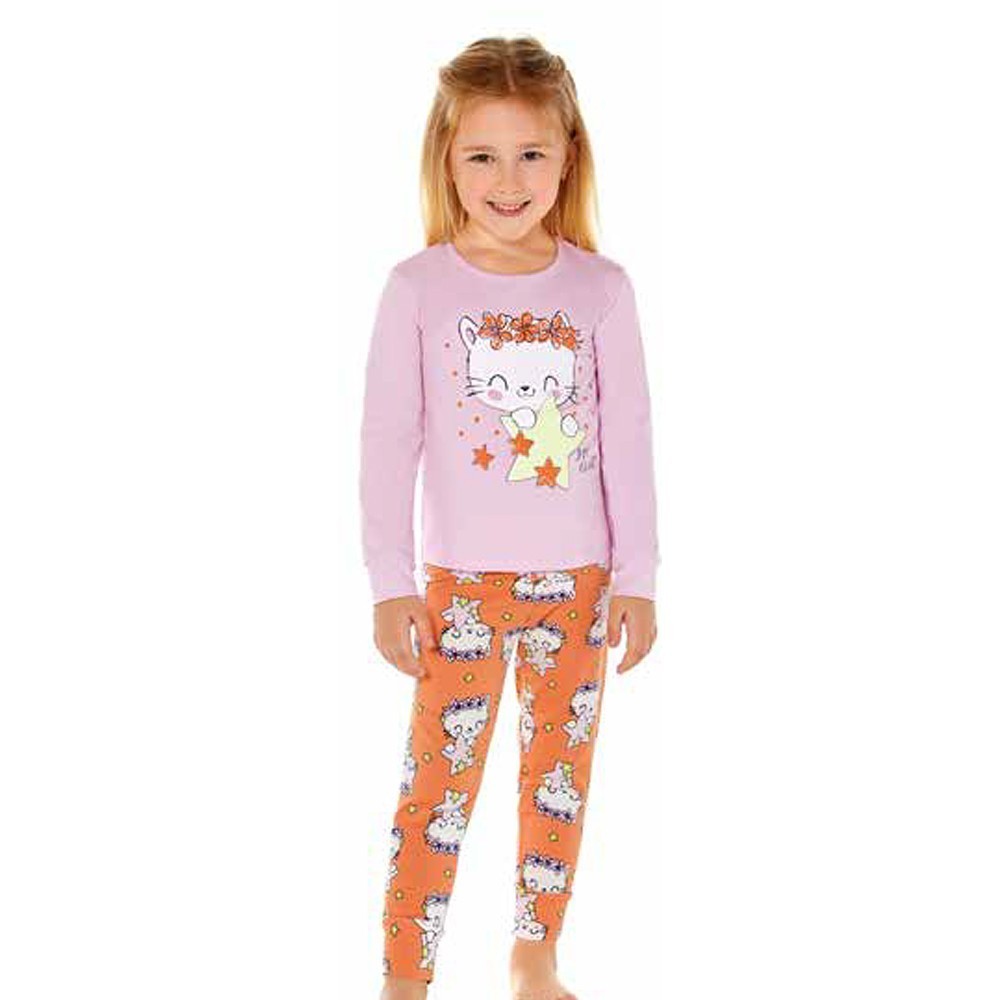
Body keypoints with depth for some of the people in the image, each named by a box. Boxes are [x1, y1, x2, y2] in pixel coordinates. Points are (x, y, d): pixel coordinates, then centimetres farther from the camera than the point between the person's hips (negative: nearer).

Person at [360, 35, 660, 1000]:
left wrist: (636, 577, 1)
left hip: (577, 581, 2)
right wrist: (391, 582, -6)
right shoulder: (418, 286, -6)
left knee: (560, 777, 13)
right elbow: (387, 440, -4)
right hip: (460, 581, -2)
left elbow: (628, 439, 1)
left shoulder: (601, 288, -2)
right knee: (437, 785, 0)